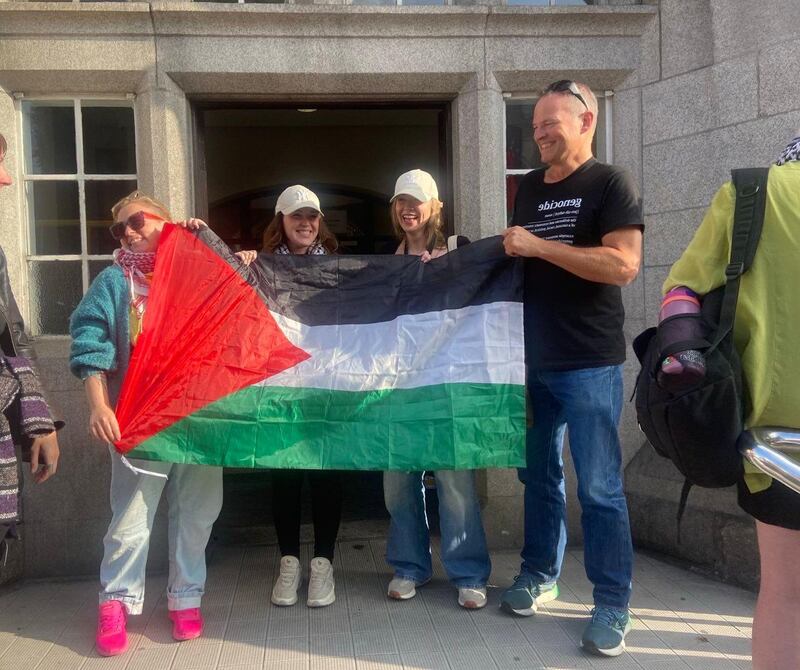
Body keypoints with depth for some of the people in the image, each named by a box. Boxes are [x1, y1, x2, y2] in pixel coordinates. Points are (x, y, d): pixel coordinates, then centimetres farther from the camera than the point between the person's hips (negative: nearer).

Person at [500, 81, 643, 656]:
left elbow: (623, 265, -19)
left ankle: (613, 606, 11)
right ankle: (540, 574, 31)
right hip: (534, 360, 6)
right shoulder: (529, 188, 13)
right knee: (539, 474, 15)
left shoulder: (610, 184, -6)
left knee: (599, 488, -1)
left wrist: (539, 245, -18)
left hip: (589, 364, -6)